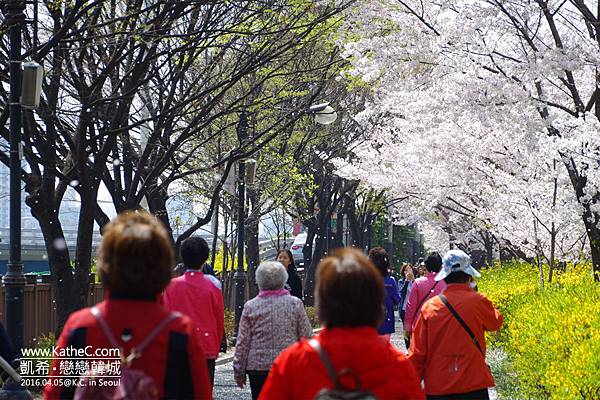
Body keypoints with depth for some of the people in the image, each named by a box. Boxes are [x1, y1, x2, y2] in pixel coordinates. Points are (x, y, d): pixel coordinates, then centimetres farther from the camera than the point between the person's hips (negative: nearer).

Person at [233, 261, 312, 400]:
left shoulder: (250, 306, -2)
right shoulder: (296, 304, -1)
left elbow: (242, 343, 0)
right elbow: (307, 338, 2)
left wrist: (239, 371, 8)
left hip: (258, 367, 0)